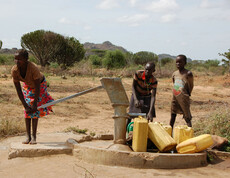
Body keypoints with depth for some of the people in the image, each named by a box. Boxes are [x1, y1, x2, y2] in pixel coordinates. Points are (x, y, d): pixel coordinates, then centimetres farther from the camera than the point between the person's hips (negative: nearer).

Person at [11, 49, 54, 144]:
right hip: (27, 86, 3)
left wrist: (35, 104, -25)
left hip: (40, 84, -3)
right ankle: (28, 136, 5)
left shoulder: (33, 68, -41)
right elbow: (18, 90, -21)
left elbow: (37, 88, -30)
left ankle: (34, 136, 0)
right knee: (27, 111, -2)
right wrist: (25, 106, -20)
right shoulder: (14, 70, -29)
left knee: (35, 110, -7)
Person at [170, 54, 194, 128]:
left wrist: (187, 95, 1)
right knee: (173, 115, 14)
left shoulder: (188, 73, -11)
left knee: (187, 118, -2)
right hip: (175, 97, 7)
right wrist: (175, 93, 13)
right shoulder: (174, 74, 8)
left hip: (184, 98, -6)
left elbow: (191, 86, -5)